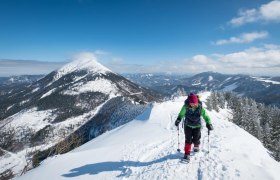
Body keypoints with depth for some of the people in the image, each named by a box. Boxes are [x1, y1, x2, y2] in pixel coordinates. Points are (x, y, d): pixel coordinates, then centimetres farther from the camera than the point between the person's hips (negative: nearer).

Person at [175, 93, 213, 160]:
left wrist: (208, 123, -24)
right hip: (188, 125, 0)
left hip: (197, 126, 0)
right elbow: (181, 114, -3)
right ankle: (187, 153, 8)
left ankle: (196, 146, 45)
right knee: (188, 139, -5)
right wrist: (178, 119, -13)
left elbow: (205, 115, -14)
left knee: (196, 139, 10)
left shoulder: (200, 107, -21)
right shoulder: (185, 107, -19)